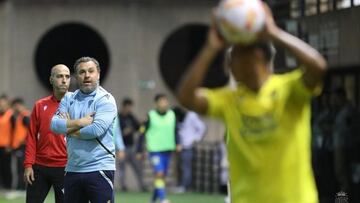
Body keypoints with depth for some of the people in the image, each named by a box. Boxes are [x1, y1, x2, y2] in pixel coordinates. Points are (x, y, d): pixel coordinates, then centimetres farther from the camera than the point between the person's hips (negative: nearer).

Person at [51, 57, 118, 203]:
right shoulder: (68, 99, 12)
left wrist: (69, 127, -5)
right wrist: (81, 122, -12)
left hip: (99, 170, -6)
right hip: (73, 169, 6)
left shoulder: (106, 100, -4)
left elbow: (96, 130, -18)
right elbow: (55, 124, -2)